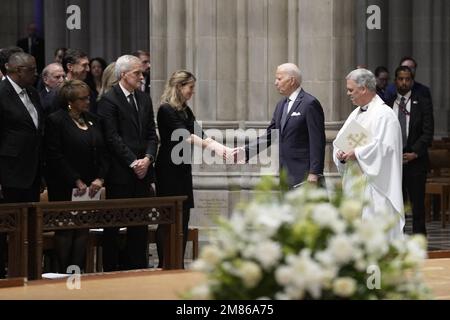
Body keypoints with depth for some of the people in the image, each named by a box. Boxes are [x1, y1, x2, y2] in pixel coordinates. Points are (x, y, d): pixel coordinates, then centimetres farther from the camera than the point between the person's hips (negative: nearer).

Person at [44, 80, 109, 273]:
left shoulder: (93, 120, 13)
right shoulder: (56, 121, -7)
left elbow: (103, 152, 13)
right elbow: (54, 157, -12)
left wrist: (99, 179, -2)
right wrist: (77, 181, -13)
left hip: (89, 188, 5)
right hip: (65, 190, -5)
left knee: (83, 232, 3)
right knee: (65, 232, -3)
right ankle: (64, 276, 3)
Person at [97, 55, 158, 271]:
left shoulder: (145, 99, 15)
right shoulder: (109, 100, -7)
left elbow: (151, 135, 13)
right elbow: (112, 137, -12)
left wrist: (147, 158, -4)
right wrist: (133, 162, -13)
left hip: (142, 172, 6)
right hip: (119, 174, -6)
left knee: (140, 224, 8)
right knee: (113, 224, -1)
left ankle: (138, 268, 13)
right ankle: (111, 269, 4)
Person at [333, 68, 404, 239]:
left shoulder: (384, 114, -10)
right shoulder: (356, 113, 18)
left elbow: (384, 146, -21)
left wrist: (356, 153, -15)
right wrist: (341, 154, -2)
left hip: (374, 186, -9)